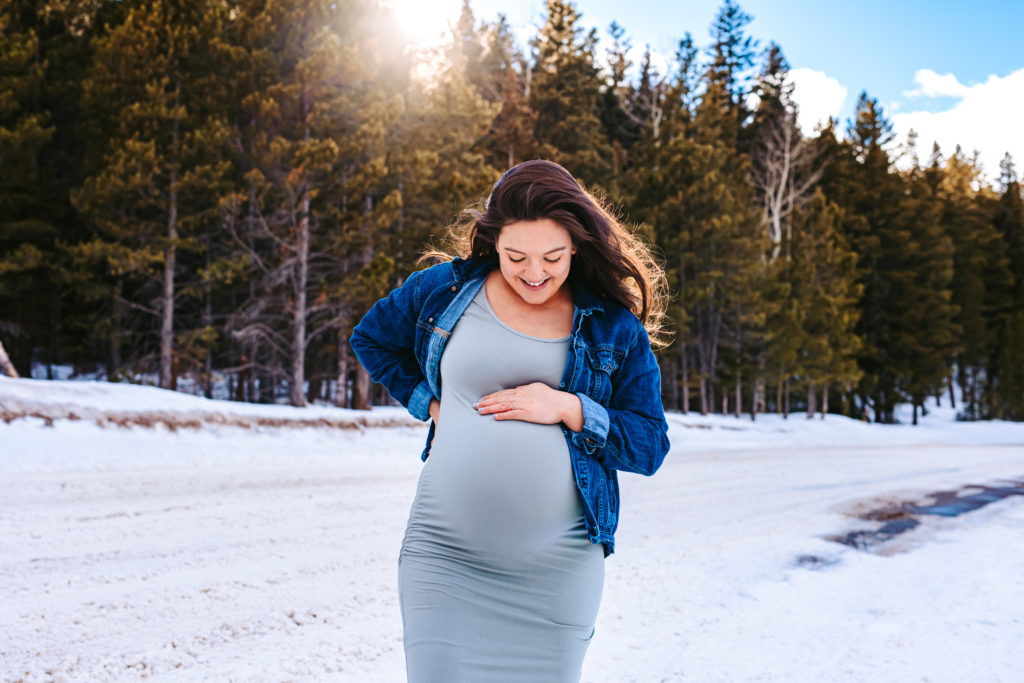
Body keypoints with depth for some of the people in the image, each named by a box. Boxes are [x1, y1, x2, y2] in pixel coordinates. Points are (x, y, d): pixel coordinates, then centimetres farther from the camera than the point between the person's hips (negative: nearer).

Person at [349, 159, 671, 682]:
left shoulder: (615, 328, 1)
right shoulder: (444, 290, 2)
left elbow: (651, 445, 2)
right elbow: (370, 339, 20)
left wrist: (569, 409, -13)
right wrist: (427, 401, 6)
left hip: (558, 567, 1)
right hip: (444, 556, 0)